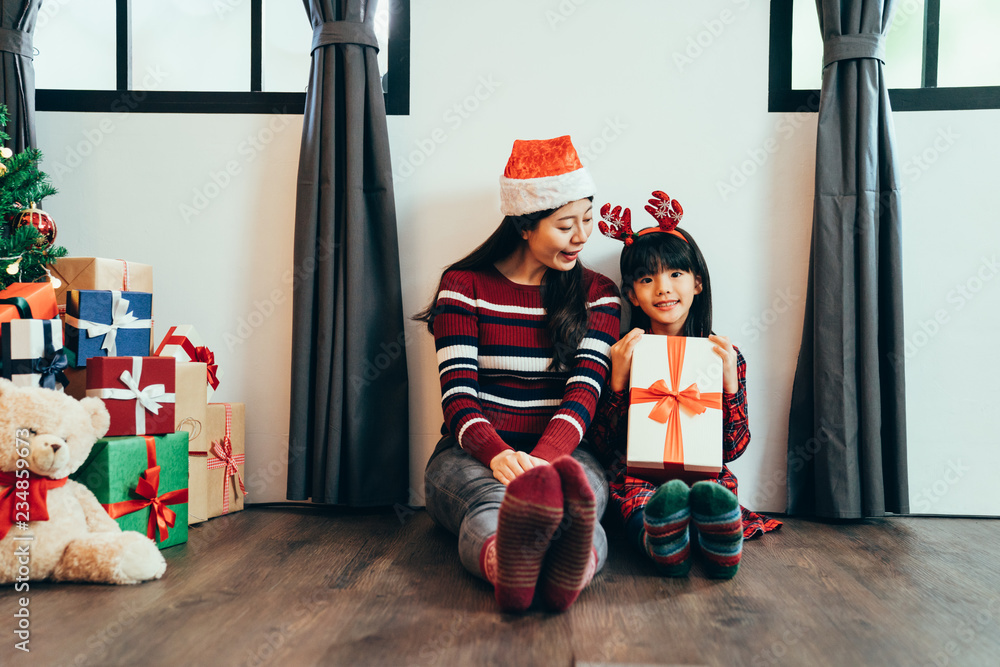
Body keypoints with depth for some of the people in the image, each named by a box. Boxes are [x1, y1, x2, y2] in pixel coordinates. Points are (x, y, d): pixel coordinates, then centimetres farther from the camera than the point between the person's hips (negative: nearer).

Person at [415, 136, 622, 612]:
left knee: (574, 494, -37)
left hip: (562, 454, 2)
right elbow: (457, 394, -6)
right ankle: (506, 563, -70)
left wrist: (541, 461, -25)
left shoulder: (596, 294, 11)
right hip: (473, 453, -1)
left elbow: (584, 392, -4)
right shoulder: (463, 285, 5)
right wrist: (499, 455, -29)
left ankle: (570, 565, -69)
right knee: (489, 500, -38)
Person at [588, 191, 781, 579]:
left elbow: (733, 449, 7)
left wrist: (729, 382, -6)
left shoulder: (725, 356, 10)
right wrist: (618, 381, -10)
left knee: (716, 491, -37)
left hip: (704, 473, 1)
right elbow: (602, 445, 3)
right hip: (638, 475, 0)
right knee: (637, 501, -38)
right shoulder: (623, 355, 7)